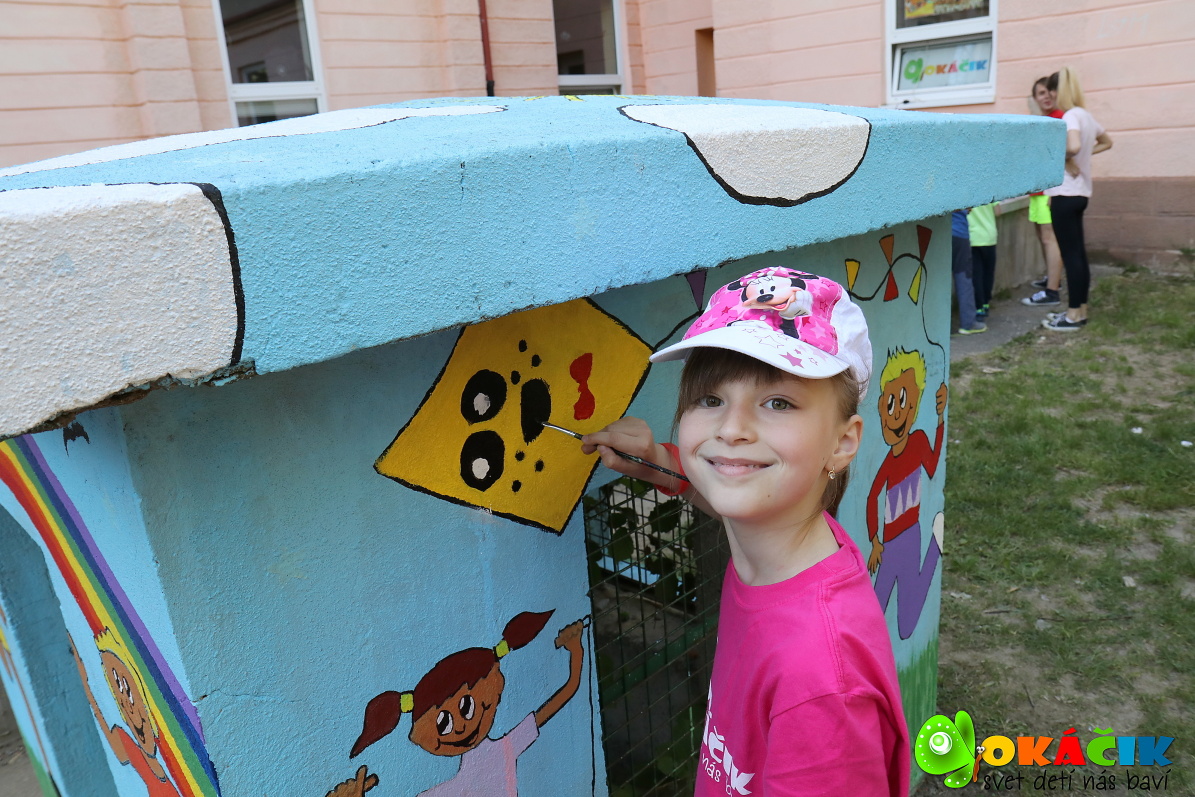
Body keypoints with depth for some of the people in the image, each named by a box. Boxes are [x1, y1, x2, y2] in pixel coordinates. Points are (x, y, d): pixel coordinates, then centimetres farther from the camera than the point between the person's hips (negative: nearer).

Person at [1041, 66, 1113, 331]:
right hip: (1080, 192, 9)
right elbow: (1107, 142, 29)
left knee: (1070, 254, -5)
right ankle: (1081, 310, 19)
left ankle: (1073, 315, 0)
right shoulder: (1086, 116, 12)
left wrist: (1066, 159, -14)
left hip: (1065, 194, -9)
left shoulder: (1070, 116, -15)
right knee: (1078, 252, 12)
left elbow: (1073, 146, -33)